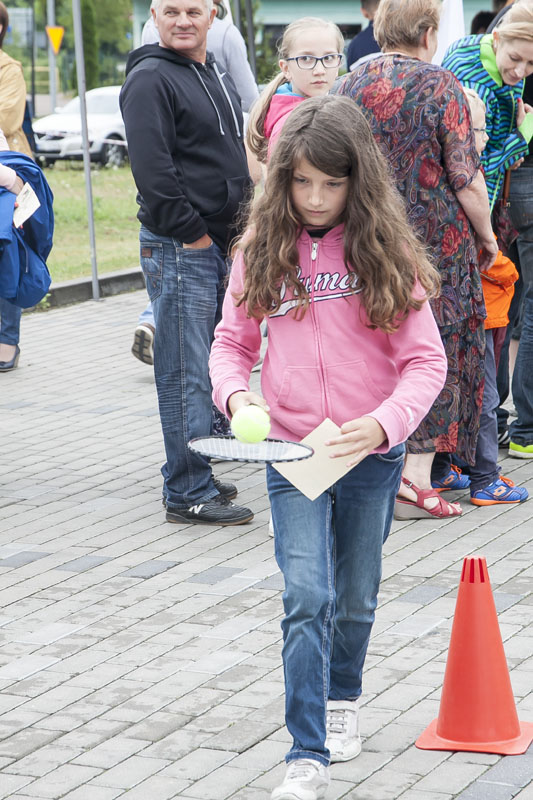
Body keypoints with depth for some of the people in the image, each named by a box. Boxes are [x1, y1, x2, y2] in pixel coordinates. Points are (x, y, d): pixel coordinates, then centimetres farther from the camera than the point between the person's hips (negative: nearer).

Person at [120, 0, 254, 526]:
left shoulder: (217, 77, 18)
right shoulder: (150, 78, -10)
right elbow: (152, 168, -18)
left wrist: (236, 233, 16)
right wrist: (192, 233, -16)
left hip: (218, 242, 9)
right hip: (177, 247, -9)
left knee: (208, 366, 13)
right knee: (186, 374, -7)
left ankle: (193, 477, 22)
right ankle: (188, 494, -4)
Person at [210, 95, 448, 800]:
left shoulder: (384, 251, -7)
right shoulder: (264, 249, -1)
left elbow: (425, 360, -7)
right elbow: (232, 340, 8)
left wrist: (384, 422, -24)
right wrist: (235, 392, -13)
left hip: (372, 455, 0)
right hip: (290, 453, 0)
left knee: (356, 598, 16)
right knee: (308, 597, -13)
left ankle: (342, 698, 45)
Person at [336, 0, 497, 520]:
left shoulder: (350, 87, 5)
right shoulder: (440, 87, -10)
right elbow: (466, 179, -11)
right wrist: (486, 236, 2)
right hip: (435, 240, -5)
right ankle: (417, 476, -3)